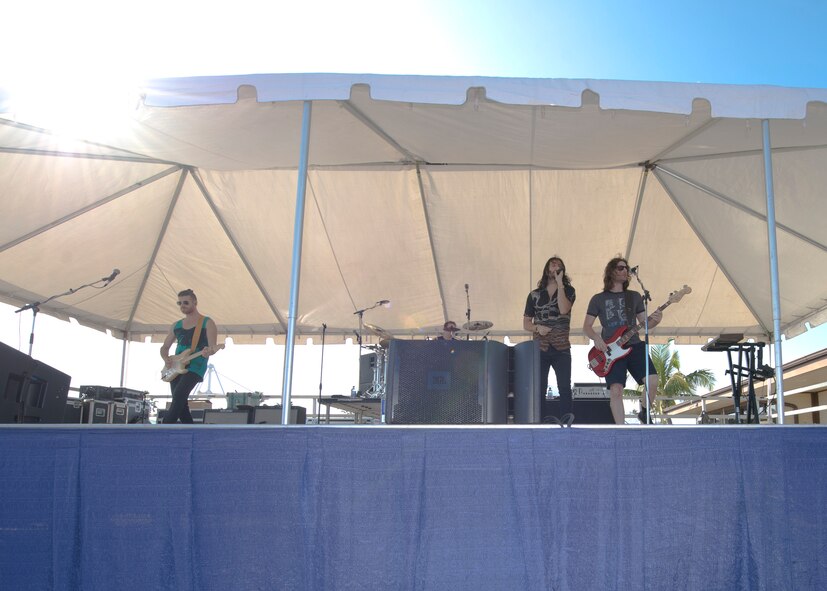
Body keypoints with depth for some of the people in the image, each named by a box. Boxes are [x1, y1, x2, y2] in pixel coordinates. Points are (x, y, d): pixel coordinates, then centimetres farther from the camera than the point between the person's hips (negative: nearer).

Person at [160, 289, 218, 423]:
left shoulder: (207, 323, -1)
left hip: (195, 366, -6)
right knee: (181, 404, 1)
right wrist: (166, 359, -2)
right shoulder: (176, 325, 15)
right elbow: (164, 347, 20)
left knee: (178, 396, -23)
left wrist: (208, 351, -34)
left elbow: (213, 346, -10)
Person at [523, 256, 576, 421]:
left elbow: (563, 310, -14)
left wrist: (559, 283, -12)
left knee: (564, 388, -6)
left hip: (561, 348, -1)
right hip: (540, 349, 1)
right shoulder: (535, 294, 12)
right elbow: (526, 323, 13)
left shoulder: (568, 290, 7)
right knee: (539, 389, -1)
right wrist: (537, 328, -9)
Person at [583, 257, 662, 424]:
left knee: (653, 381, -17)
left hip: (634, 345, 2)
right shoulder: (598, 299, 8)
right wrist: (596, 338, -12)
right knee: (616, 390, -16)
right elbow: (586, 326, 8)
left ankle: (644, 413, 12)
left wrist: (655, 321, -9)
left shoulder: (634, 296, 16)